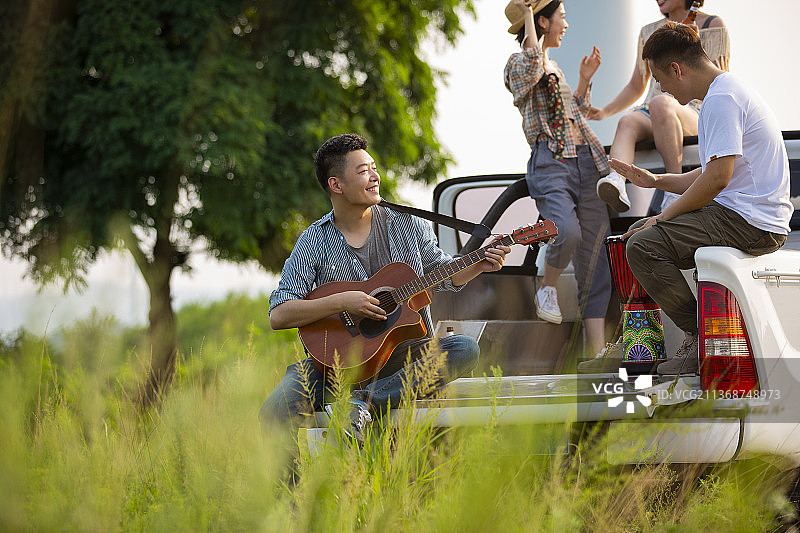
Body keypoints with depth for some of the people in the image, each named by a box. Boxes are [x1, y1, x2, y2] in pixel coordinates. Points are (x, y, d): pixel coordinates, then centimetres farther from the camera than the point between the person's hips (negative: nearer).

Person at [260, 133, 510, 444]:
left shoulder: (407, 225, 6)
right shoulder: (314, 242, -2)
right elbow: (278, 316, -9)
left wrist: (478, 266, -1)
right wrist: (342, 302, -20)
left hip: (405, 355, 3)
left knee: (464, 349, -28)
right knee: (275, 413, -29)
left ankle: (364, 402, -30)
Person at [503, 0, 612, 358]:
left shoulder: (554, 68, 27)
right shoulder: (518, 63, 2)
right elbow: (532, 67, -24)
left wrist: (585, 79, 27)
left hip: (587, 161, 7)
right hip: (550, 163, -7)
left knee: (594, 265, -2)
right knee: (567, 232, -34)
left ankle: (599, 356, -6)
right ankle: (547, 290, -3)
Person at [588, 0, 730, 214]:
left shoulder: (713, 26, 7)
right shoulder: (650, 32, 21)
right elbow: (636, 87, 26)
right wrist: (604, 112, 13)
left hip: (693, 111, -4)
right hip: (650, 116, 4)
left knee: (660, 104, -38)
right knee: (627, 122, -31)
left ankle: (675, 191, -41)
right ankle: (617, 181, -60)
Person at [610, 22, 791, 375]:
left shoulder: (721, 100, -15)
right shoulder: (729, 91, 20)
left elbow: (718, 178, -21)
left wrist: (665, 216, -11)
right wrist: (655, 181, 22)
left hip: (747, 223, -11)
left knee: (642, 246, -18)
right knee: (640, 231, 19)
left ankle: (703, 338, -14)